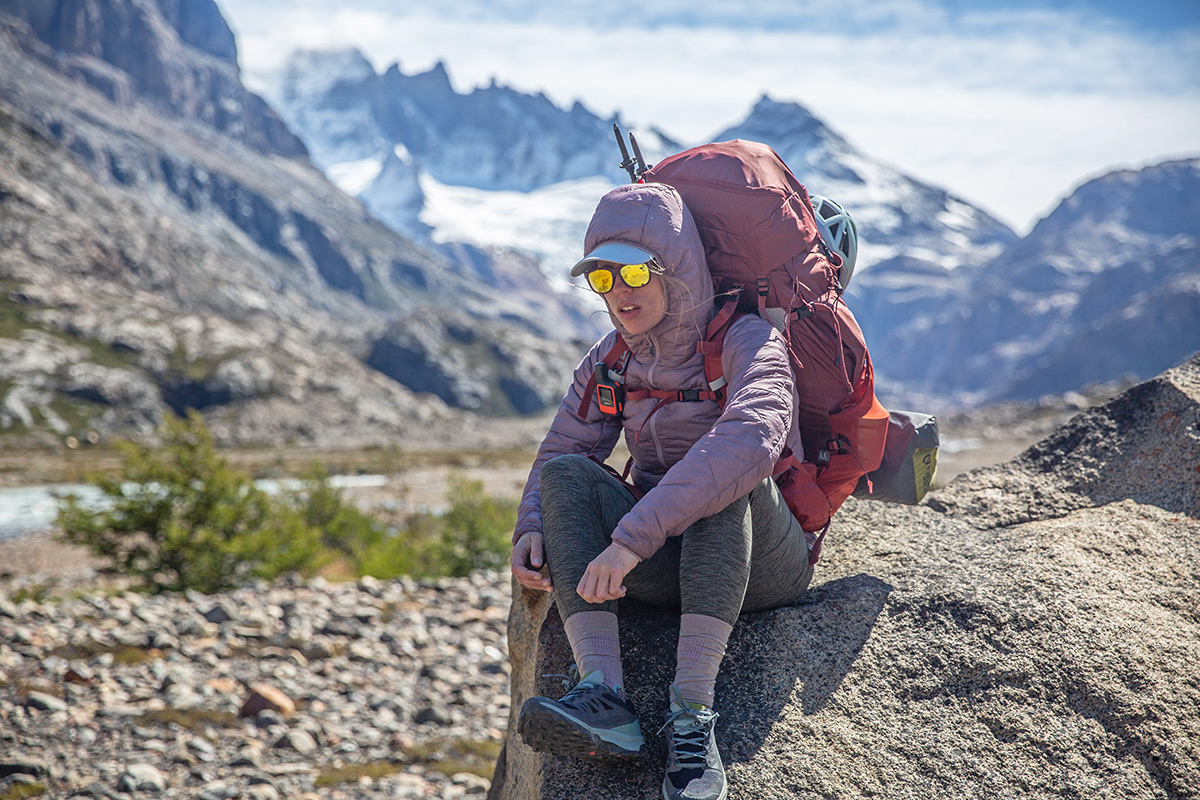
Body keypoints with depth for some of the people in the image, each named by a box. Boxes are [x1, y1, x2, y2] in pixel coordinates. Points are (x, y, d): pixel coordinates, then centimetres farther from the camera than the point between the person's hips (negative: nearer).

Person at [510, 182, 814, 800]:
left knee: (726, 472, -35)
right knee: (568, 475, -20)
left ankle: (692, 713, -42)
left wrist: (633, 537, -43)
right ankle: (603, 696, -38)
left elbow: (752, 439, -36)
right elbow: (558, 454, 7)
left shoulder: (744, 340, -15)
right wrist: (531, 531, -17)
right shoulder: (611, 360, 6)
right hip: (665, 566, 5)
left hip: (760, 564, -5)